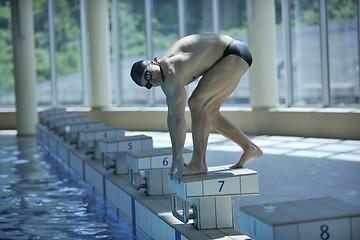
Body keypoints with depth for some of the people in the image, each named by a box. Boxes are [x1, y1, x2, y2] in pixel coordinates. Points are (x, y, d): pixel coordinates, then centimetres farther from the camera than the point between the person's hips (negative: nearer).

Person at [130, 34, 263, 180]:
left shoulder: (171, 73, -25)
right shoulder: (164, 76, 4)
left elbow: (179, 118, -26)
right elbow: (172, 116, 6)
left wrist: (179, 158, -22)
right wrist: (175, 158, 6)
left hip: (236, 55, -10)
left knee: (197, 103, -17)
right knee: (209, 112, 13)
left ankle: (198, 163, -14)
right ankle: (250, 149, 22)